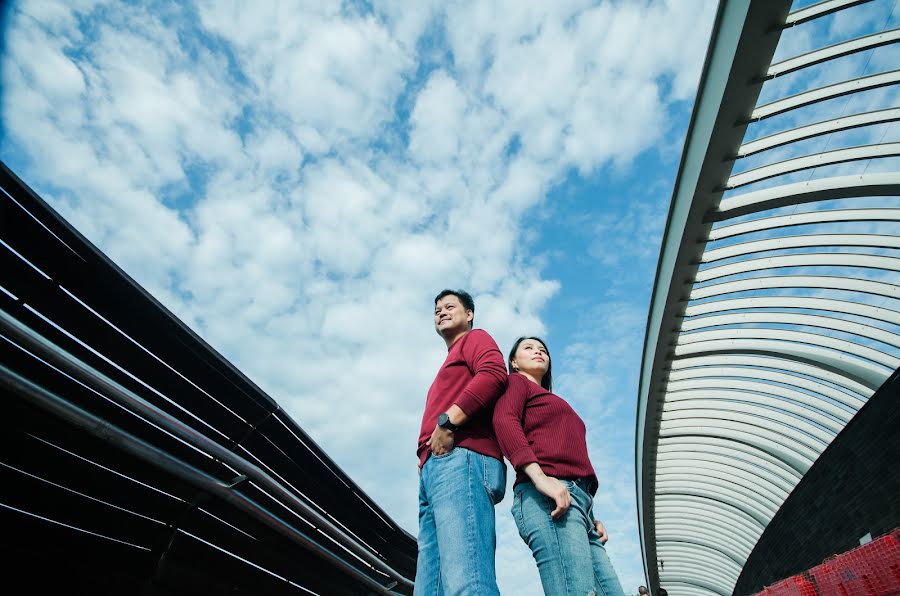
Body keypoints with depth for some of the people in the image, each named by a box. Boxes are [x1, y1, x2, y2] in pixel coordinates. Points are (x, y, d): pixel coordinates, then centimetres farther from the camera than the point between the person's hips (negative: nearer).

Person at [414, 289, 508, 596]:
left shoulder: (474, 338, 14)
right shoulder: (452, 361, 38)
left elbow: (494, 373, -10)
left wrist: (448, 421, -14)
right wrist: (425, 463, 13)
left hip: (461, 459, -9)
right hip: (435, 468, 9)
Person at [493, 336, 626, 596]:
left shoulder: (556, 404, 35)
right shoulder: (516, 382, 13)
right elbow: (503, 421, -8)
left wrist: (590, 516, 15)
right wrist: (540, 477, -22)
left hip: (576, 498, 8)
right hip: (545, 497, -8)